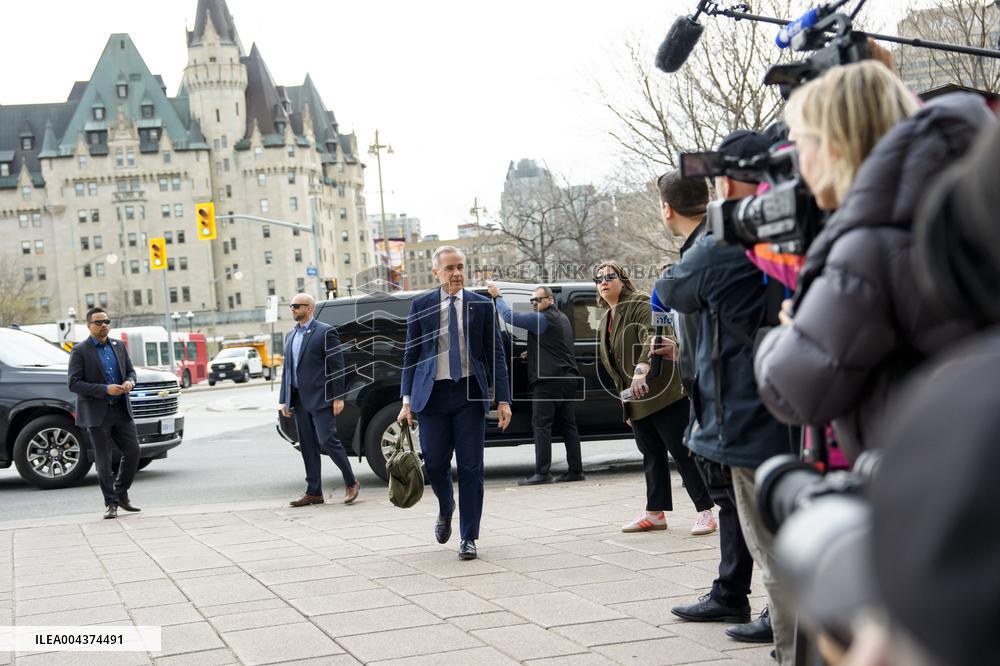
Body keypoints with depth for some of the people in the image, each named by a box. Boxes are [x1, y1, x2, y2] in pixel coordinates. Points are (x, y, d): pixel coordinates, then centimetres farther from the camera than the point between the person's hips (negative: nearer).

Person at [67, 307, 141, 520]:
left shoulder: (118, 346, 10)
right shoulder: (80, 351, -6)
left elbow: (130, 370, 19)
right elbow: (74, 383, -12)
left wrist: (129, 382, -6)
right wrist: (105, 389, -20)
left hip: (121, 410, 5)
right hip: (97, 413, -5)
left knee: (133, 451, 3)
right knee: (104, 461, 1)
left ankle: (121, 494, 20)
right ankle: (111, 503, 11)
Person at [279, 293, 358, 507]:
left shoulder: (325, 332, -5)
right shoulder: (291, 336, 17)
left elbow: (337, 366, -8)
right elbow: (287, 369, 19)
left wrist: (338, 397, -13)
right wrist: (285, 399, 13)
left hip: (320, 398, -7)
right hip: (299, 400, 7)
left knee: (327, 440, -10)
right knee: (307, 447, 7)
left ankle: (351, 483, 5)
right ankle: (314, 492, 11)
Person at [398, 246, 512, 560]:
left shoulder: (482, 305, 4)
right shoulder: (420, 306, 5)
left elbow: (496, 354, 4)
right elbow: (411, 355, 7)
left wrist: (503, 399, -3)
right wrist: (407, 400, 0)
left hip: (470, 393, 0)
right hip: (432, 393, 1)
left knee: (471, 468, -1)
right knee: (435, 464, 2)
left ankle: (468, 538, 9)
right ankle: (446, 509, 35)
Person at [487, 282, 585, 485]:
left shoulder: (542, 319, -10)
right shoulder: (563, 318, 20)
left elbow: (510, 317, -13)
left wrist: (497, 296, -2)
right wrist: (532, 353, 23)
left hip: (548, 381, -9)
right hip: (569, 379, 9)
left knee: (541, 425, -8)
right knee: (568, 425, 10)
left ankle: (542, 473, -10)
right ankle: (575, 470, 9)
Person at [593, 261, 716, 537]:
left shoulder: (640, 305, -8)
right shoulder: (605, 321, 18)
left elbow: (653, 335, -27)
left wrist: (642, 369, -42)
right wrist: (625, 405, 21)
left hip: (663, 393, -8)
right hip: (636, 401, 8)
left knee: (683, 451, -7)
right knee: (652, 455, 13)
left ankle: (705, 512, -5)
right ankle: (655, 513, 19)